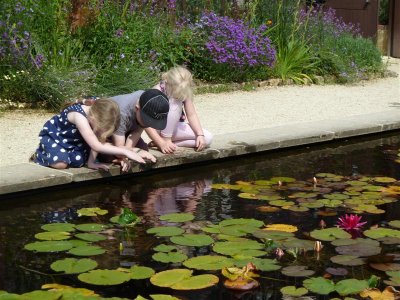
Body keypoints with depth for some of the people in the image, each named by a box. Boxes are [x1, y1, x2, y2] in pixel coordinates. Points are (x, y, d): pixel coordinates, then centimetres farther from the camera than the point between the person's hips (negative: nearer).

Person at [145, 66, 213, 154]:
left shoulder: (184, 92, -11)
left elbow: (191, 115, -7)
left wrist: (200, 135, -21)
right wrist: (162, 143, -36)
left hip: (175, 127, 6)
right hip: (159, 129, -6)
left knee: (208, 138, -15)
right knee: (176, 104, -32)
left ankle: (169, 143, -13)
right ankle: (165, 140, -23)